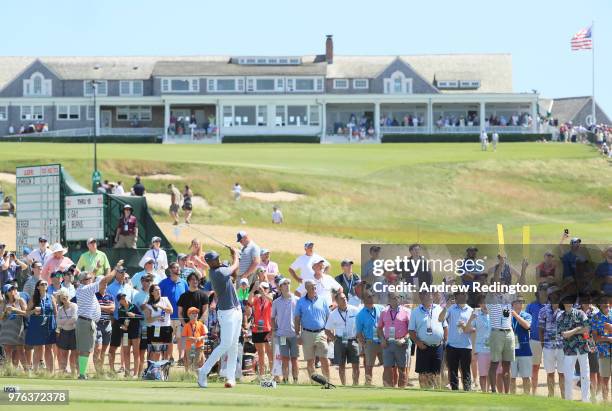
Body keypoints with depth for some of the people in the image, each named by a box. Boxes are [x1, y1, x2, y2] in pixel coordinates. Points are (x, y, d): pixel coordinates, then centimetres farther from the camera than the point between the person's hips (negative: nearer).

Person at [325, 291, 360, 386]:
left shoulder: (355, 310, -2)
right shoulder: (333, 314, 2)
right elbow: (327, 330, 10)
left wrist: (358, 337, -1)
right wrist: (334, 339, 0)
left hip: (353, 340, -1)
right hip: (340, 341, 1)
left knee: (355, 365, -2)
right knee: (341, 365, 6)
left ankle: (356, 385, 6)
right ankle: (344, 386, 15)